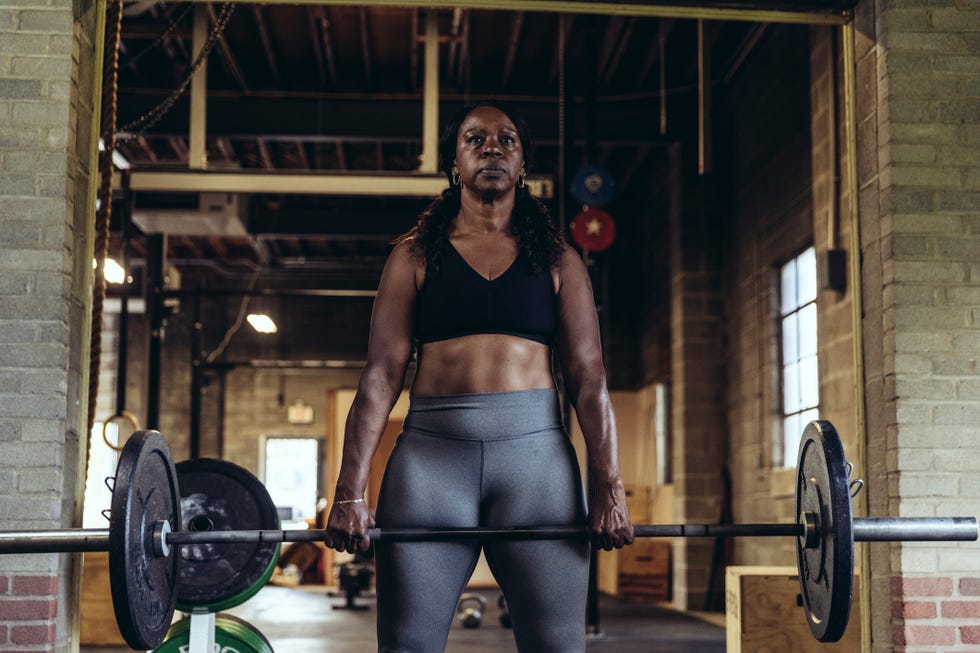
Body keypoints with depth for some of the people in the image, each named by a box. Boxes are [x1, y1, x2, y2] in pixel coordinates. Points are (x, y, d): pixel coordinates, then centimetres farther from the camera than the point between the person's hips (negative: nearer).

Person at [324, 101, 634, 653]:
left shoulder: (558, 261, 14)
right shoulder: (416, 255, 12)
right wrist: (351, 492, -5)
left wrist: (610, 486, -5)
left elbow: (589, 378, 7)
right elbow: (381, 376, 4)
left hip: (535, 449, 0)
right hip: (431, 450, 0)